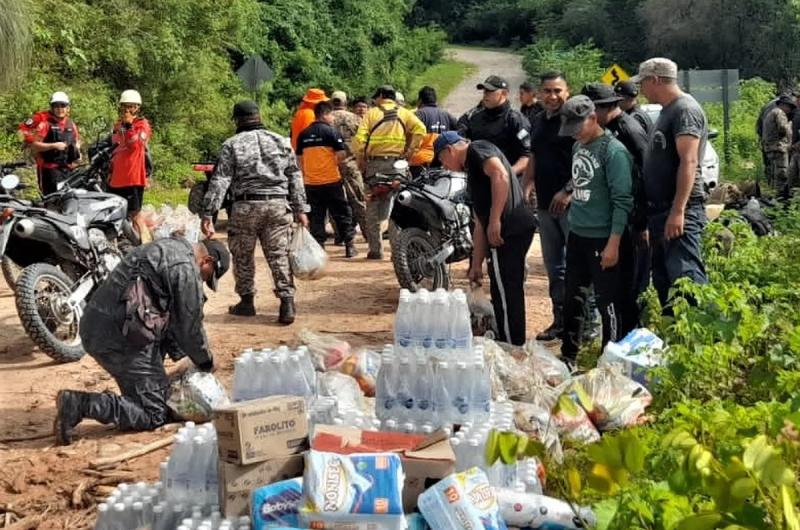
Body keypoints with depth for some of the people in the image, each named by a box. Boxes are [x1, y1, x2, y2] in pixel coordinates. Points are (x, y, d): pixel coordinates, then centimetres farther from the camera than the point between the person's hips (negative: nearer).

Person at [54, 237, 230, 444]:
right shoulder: (186, 270, -8)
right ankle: (79, 404, -16)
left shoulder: (166, 248, 23)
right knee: (154, 414, -4)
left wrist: (180, 354, 27)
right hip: (121, 336, -10)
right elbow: (189, 327, -3)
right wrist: (206, 363, 14)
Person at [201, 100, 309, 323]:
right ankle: (287, 303, -6)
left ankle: (247, 302, 21)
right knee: (279, 255, 4)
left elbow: (219, 182, -4)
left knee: (243, 256, 13)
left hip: (246, 206, -2)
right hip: (278, 205, 2)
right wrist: (300, 209, 15)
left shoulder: (232, 145, 0)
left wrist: (208, 214, -4)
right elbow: (295, 178, 11)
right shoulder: (281, 142, 10)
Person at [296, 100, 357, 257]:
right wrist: (335, 162, 7)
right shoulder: (331, 131, -8)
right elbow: (341, 154, -13)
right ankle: (349, 246, 8)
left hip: (310, 182, 4)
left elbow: (299, 159, 12)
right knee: (342, 213, 6)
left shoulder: (303, 134, 7)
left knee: (316, 216, 8)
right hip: (331, 180, -4)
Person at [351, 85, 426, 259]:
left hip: (374, 163, -1)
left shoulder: (371, 113, 6)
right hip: (397, 163, 1)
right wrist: (410, 151, -2)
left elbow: (359, 140, -5)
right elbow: (420, 128, -7)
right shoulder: (404, 113, 10)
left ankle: (376, 249, 8)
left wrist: (361, 162, 3)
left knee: (373, 209, 7)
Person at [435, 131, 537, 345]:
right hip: (519, 229, 10)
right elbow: (480, 225, 29)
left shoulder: (477, 149, 1)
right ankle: (514, 348, 28)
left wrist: (495, 220, -22)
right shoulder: (473, 171, 28)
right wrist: (477, 264, 28)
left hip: (508, 230, -10)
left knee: (504, 296, -3)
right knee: (510, 294, 18)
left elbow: (500, 176, -19)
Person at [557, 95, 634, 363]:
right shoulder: (578, 146, 9)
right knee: (573, 298, 16)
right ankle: (568, 356, 29)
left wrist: (613, 243, -20)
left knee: (609, 302, 2)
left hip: (602, 239, -8)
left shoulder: (613, 150, -14)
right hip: (576, 235, 8)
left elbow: (622, 201, -17)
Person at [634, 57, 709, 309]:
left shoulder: (685, 110, -11)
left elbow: (689, 162, -20)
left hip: (679, 212, -10)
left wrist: (678, 211, -26)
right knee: (662, 279, 13)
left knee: (686, 277, -16)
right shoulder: (667, 111, 18)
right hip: (660, 210, 10)